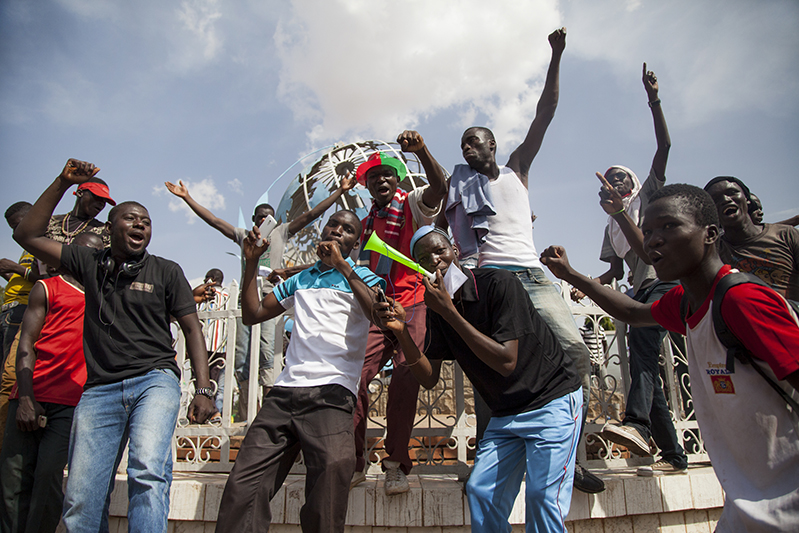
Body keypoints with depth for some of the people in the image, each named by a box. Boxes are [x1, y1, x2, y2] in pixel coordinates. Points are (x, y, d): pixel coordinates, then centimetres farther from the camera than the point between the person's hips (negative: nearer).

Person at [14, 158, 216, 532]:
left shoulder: (166, 271, 8)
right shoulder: (89, 263, 15)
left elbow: (191, 328, 5)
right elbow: (27, 235, 13)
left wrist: (203, 390, -6)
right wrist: (62, 183, 7)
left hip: (155, 379, -2)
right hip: (99, 389, 3)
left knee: (148, 473, -26)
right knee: (80, 500, -2)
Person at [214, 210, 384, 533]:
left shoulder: (360, 277, 13)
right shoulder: (300, 279, 28)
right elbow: (253, 314, 27)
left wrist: (343, 266, -10)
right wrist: (251, 262, 18)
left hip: (331, 393, -4)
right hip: (284, 392, 4)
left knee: (333, 467, -28)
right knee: (242, 487, -8)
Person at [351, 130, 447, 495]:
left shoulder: (412, 205, 6)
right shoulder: (366, 223, 22)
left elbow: (439, 187, -16)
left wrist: (420, 150, -31)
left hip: (412, 306, -4)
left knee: (405, 377, -15)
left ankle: (396, 466, -1)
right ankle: (353, 463, 2)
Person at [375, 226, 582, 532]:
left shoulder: (498, 283, -20)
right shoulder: (437, 306, -1)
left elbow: (507, 362, -27)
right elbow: (429, 378, -2)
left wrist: (450, 312, -29)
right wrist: (401, 331, -17)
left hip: (553, 400, -6)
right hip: (506, 412, 6)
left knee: (542, 495, -14)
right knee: (480, 490, 2)